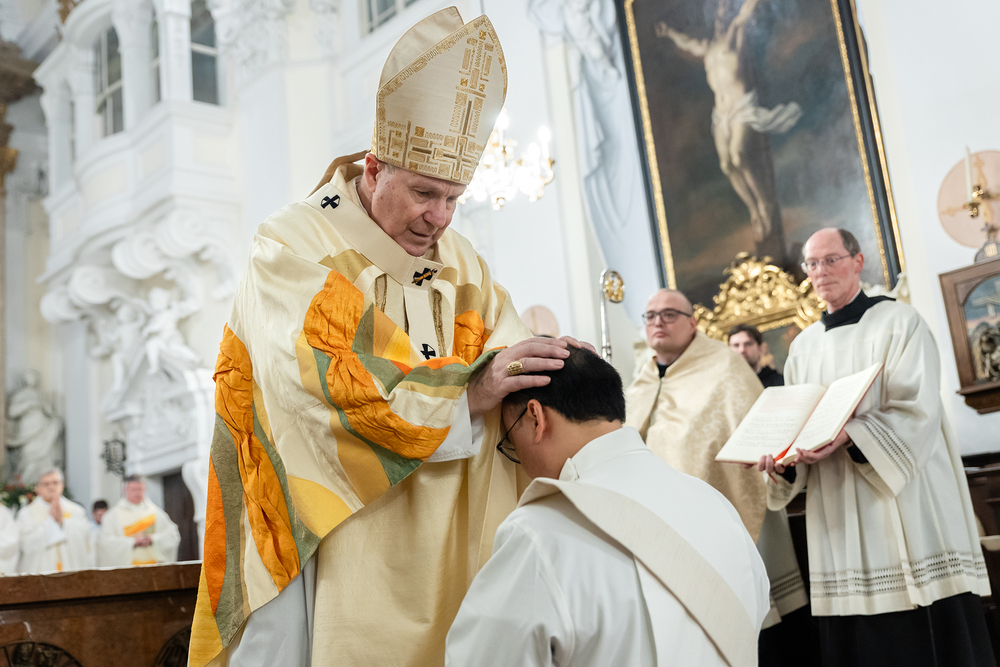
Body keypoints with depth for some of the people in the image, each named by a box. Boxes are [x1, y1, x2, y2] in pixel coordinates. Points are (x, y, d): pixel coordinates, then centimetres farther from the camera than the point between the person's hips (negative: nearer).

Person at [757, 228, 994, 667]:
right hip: (840, 519, 4)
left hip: (905, 502, -4)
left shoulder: (899, 322, 0)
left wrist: (849, 437, -27)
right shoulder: (803, 346, 15)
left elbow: (917, 410, -12)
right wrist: (784, 460, -9)